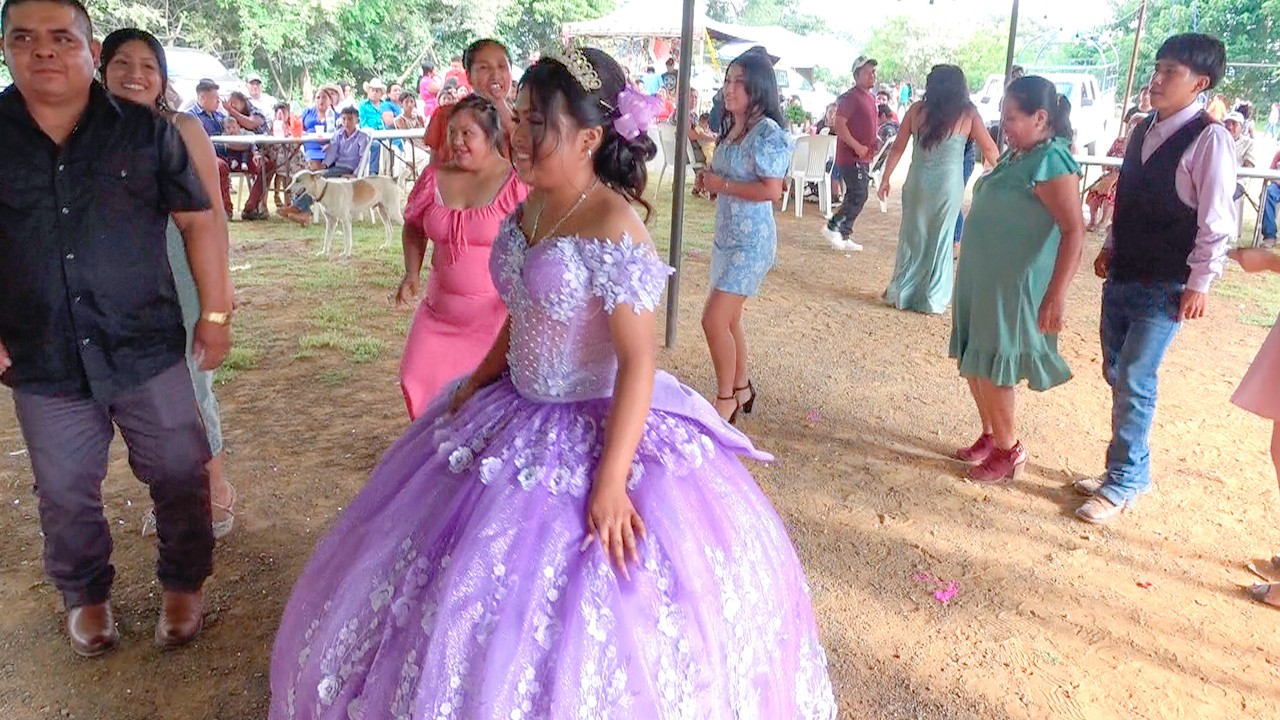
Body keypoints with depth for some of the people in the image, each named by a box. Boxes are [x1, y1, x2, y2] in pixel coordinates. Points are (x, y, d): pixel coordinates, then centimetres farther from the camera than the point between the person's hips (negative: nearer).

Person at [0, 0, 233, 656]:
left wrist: (215, 312, 0)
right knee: (66, 494, 14)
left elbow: (199, 220, 2)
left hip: (148, 350, -1)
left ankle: (182, 585, 32)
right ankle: (85, 595, 38)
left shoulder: (145, 131, -2)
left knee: (180, 475, 9)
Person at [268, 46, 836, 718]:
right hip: (518, 417, 8)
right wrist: (477, 382, 11)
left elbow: (638, 362, -24)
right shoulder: (531, 208, 2)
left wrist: (610, 481, -26)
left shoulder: (613, 228, -23)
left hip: (596, 428, -8)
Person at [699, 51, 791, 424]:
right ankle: (741, 389, 33)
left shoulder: (768, 132, -16)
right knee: (729, 317, 16)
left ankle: (725, 399, 7)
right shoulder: (732, 128, 11)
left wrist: (722, 184, -17)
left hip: (751, 241, -9)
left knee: (714, 319, -11)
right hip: (726, 236, 9)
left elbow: (771, 190, -24)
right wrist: (710, 180, 2)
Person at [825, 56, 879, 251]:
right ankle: (834, 227, 3)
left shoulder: (870, 98, 17)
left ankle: (844, 236, 17)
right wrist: (857, 146, -22)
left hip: (863, 158, 9)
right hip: (851, 157, -9)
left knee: (854, 197, 11)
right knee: (859, 197, -11)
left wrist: (872, 146, 15)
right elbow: (839, 124, -22)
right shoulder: (851, 97, -14)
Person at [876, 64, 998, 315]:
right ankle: (932, 298, 14)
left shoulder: (917, 110, 2)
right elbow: (990, 149, 2)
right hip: (948, 184, -1)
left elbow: (898, 147, 3)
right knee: (940, 239, 9)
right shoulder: (968, 113, -1)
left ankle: (901, 293, 19)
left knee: (911, 236, 13)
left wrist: (886, 178, 13)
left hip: (918, 181, 1)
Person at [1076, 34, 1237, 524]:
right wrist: (1110, 248, 13)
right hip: (1123, 277, 7)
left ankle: (1123, 484, 7)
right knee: (1117, 374, 12)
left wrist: (1200, 283, -14)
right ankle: (1130, 470, 27)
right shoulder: (1144, 130, 9)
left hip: (1165, 288, -7)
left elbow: (1217, 220, -14)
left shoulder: (1209, 139, -13)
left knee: (1134, 382, -7)